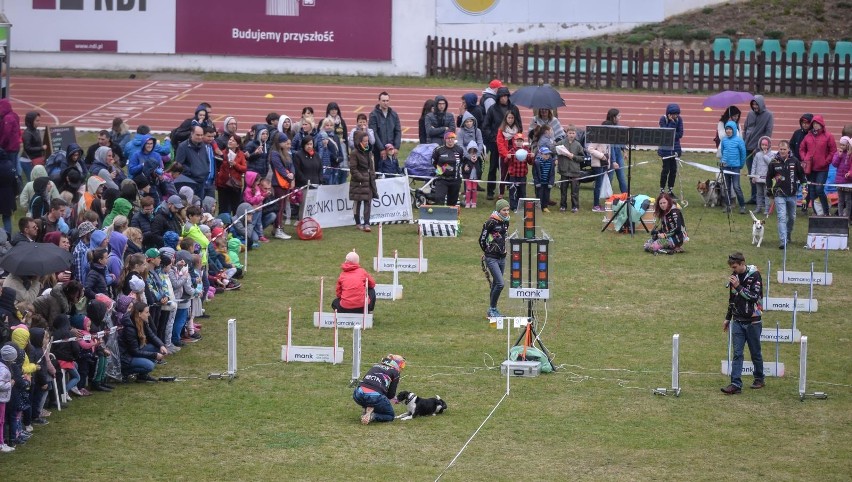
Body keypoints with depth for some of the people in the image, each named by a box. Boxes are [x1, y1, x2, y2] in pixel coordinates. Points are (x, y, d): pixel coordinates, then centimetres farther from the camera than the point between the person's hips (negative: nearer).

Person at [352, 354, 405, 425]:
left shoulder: (376, 366, 26)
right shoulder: (395, 372, 11)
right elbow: (391, 394, 10)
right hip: (374, 396, -5)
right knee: (390, 416, 19)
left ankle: (368, 410, 11)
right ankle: (372, 416, -10)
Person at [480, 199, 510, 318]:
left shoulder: (505, 222, 6)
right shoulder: (491, 222, -16)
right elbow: (482, 239, -8)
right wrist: (487, 251, 6)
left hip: (502, 258, 7)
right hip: (491, 258, -7)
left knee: (496, 284, 13)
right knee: (500, 284, -15)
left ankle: (492, 310, 21)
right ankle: (492, 309, -3)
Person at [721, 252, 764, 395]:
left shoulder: (754, 275, -10)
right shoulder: (734, 276, 7)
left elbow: (754, 296, -18)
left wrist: (738, 286, -20)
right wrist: (728, 318, 22)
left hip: (752, 321, -5)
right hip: (737, 321, 5)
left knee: (755, 353, 7)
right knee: (737, 353, -3)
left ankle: (759, 379, 24)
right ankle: (736, 384, -7)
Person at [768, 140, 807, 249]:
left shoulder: (794, 161, -2)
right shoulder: (774, 162, -5)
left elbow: (801, 174, 10)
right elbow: (769, 177, 7)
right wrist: (769, 189, 4)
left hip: (792, 194, 3)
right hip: (779, 195, -3)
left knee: (792, 217, 17)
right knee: (782, 217, -12)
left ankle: (788, 235, 42)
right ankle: (783, 241, -17)